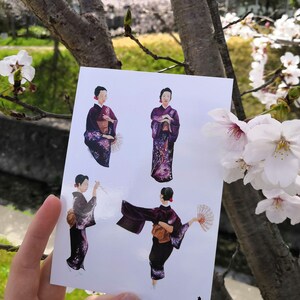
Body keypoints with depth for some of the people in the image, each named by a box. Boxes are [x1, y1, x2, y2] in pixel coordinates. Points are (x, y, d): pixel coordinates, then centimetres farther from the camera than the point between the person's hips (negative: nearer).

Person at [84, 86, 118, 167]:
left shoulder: (108, 109, 10)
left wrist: (110, 119, -11)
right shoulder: (93, 110, -5)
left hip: (106, 134, 4)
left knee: (108, 142, -18)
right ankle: (101, 166, -13)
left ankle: (105, 165, -10)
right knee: (104, 143, -23)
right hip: (95, 135, -4)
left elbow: (116, 121, 10)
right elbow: (92, 127, -10)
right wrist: (103, 135, -17)